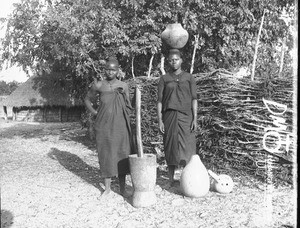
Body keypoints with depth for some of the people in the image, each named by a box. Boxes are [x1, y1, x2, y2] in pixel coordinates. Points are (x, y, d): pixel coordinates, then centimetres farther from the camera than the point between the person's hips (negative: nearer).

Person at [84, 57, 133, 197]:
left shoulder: (123, 86, 6)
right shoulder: (98, 85, 2)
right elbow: (87, 99, 16)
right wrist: (93, 112, 5)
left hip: (120, 125, 1)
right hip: (103, 125, 0)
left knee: (122, 155, 2)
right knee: (105, 154, 3)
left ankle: (122, 188, 13)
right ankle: (107, 187, 16)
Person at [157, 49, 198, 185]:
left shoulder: (189, 78, 7)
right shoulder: (164, 79, 7)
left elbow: (194, 99, 4)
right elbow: (159, 101, 4)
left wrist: (195, 119, -4)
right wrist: (159, 120, -4)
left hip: (186, 116, 0)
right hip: (169, 117, 0)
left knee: (187, 147, -3)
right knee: (170, 147, 3)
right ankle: (171, 179, 14)